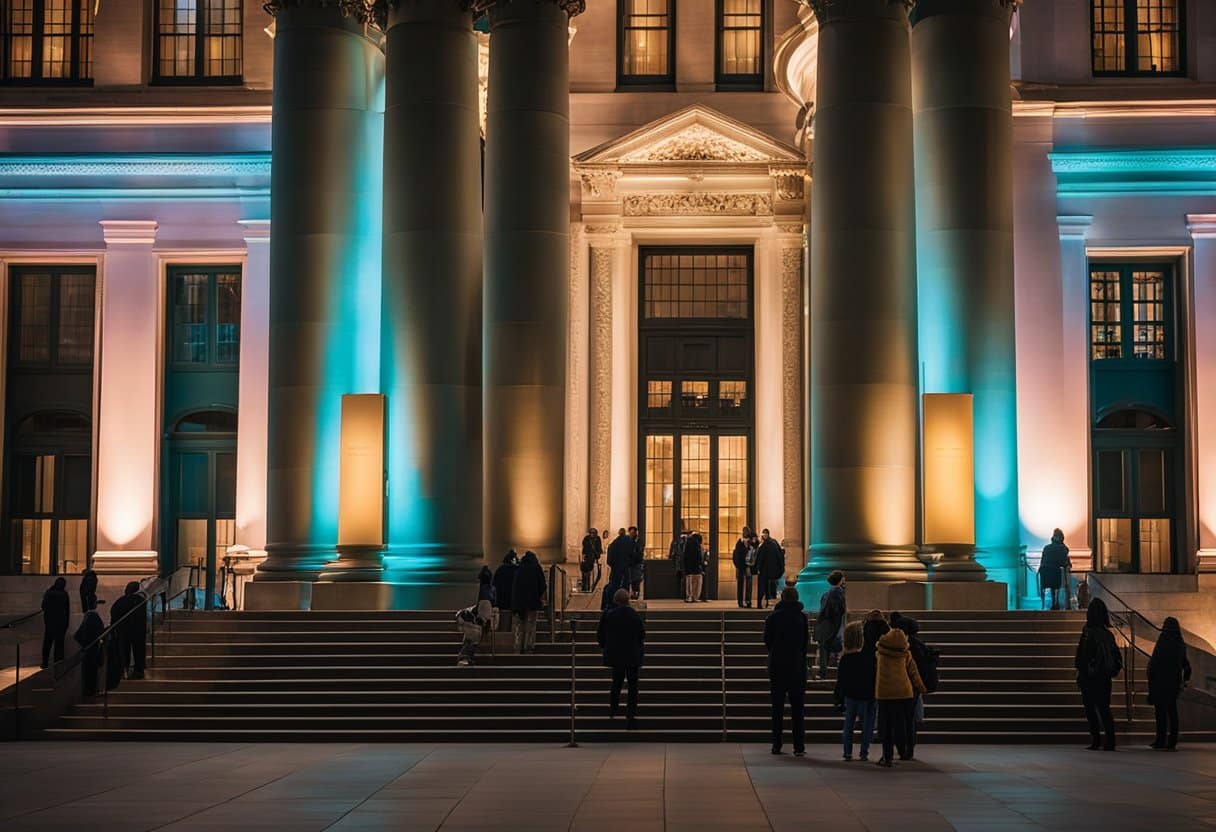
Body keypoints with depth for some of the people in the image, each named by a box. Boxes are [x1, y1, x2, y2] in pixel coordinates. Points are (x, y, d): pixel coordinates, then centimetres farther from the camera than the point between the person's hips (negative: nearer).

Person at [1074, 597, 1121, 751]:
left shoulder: (1088, 633, -14)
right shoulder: (1108, 634, 6)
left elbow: (1083, 655, -16)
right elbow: (1117, 656, 12)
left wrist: (1080, 675, -10)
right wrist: (1113, 671, 19)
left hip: (1090, 677, -6)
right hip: (1105, 677, 6)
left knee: (1090, 708, 4)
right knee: (1104, 708, 10)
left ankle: (1096, 741, 1)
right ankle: (1110, 741, 4)